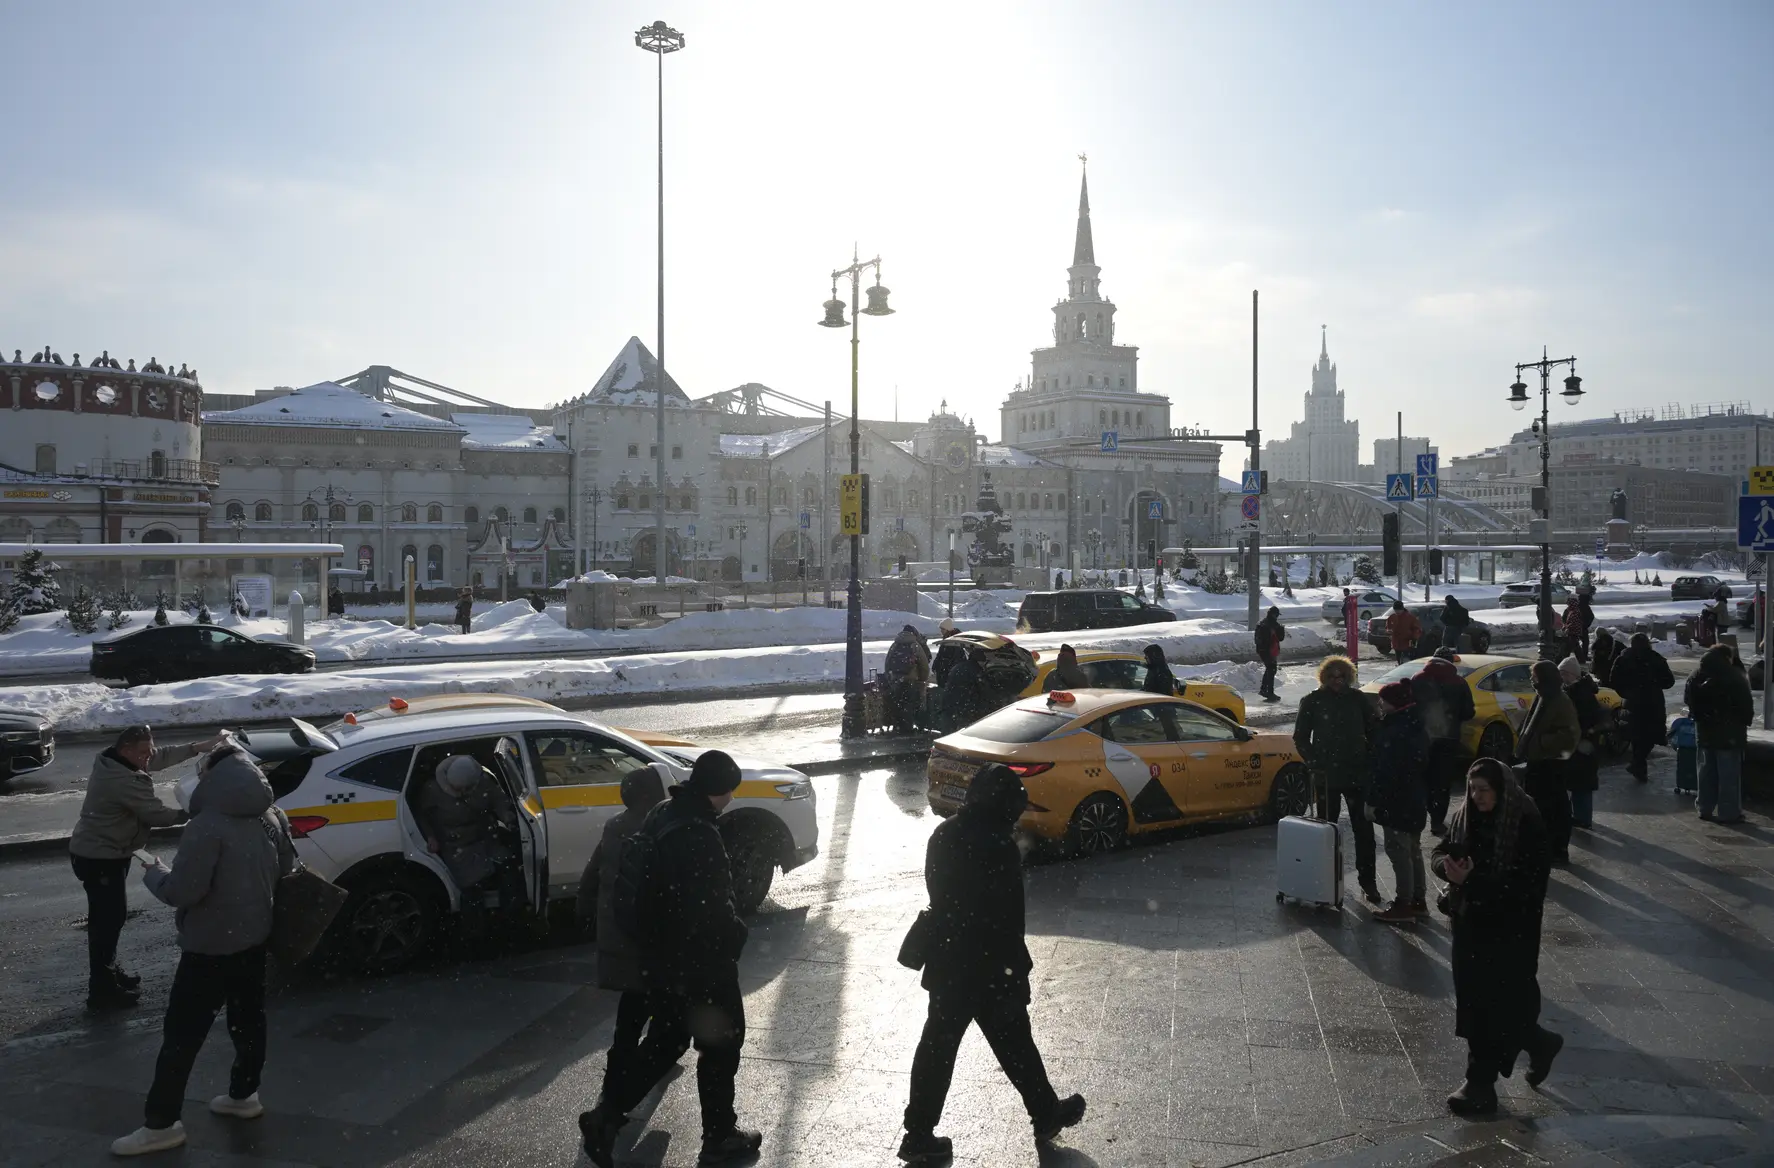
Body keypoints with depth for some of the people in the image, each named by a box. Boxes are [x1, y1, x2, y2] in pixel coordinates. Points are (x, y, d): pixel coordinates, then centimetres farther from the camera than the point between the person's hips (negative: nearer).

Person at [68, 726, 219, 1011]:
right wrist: (190, 813, -8)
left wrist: (198, 747, -1)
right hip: (100, 858, -11)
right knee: (107, 920, -5)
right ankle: (101, 990, 1)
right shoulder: (126, 781, -28)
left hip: (95, 852, 11)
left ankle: (109, 973, 32)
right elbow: (157, 815, -22)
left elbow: (162, 756, 8)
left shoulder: (112, 762, 3)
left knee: (109, 916, 20)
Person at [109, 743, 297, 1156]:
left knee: (182, 1033, 0)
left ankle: (160, 1123, 6)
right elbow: (287, 868, 14)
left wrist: (152, 873, -4)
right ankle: (243, 1095, 30)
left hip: (211, 947, -8)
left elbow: (182, 891, -22)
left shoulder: (207, 826, -23)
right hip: (255, 937, 8)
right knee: (248, 1018, 18)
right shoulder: (269, 817, 3)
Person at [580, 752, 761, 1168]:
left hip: (660, 958, 8)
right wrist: (735, 935, -8)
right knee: (720, 1045, 10)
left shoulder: (660, 817, 2)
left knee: (663, 1040, 21)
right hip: (700, 963, -8)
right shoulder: (699, 837, -28)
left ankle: (606, 1116, 17)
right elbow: (713, 910, -27)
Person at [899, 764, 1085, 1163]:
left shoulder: (943, 835, 1)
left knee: (937, 1044, 11)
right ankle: (1046, 1114, 31)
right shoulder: (1001, 847, -21)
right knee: (1013, 1042, 12)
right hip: (987, 965, -6)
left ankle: (919, 1135, 16)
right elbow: (1008, 920, -19)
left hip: (945, 961, 7)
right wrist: (1015, 972, -11)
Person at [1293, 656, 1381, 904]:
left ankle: (1367, 880, 9)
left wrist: (1370, 762, 1)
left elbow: (1372, 732, 10)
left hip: (1358, 774, 1)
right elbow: (1300, 737, 3)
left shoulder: (1358, 699, 2)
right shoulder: (1313, 701, -2)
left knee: (1363, 828, 3)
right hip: (1327, 776, -1)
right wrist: (1315, 762, -6)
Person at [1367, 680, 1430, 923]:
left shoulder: (1393, 733, -22)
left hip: (1397, 802, -10)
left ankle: (1404, 905, 1)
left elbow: (1384, 772, -24)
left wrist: (1373, 801, -18)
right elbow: (1423, 766, 17)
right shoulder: (1416, 729, 10)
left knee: (1398, 851, -4)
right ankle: (1417, 901, 25)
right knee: (1413, 850, 17)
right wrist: (1425, 797, 23)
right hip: (1415, 801, 10)